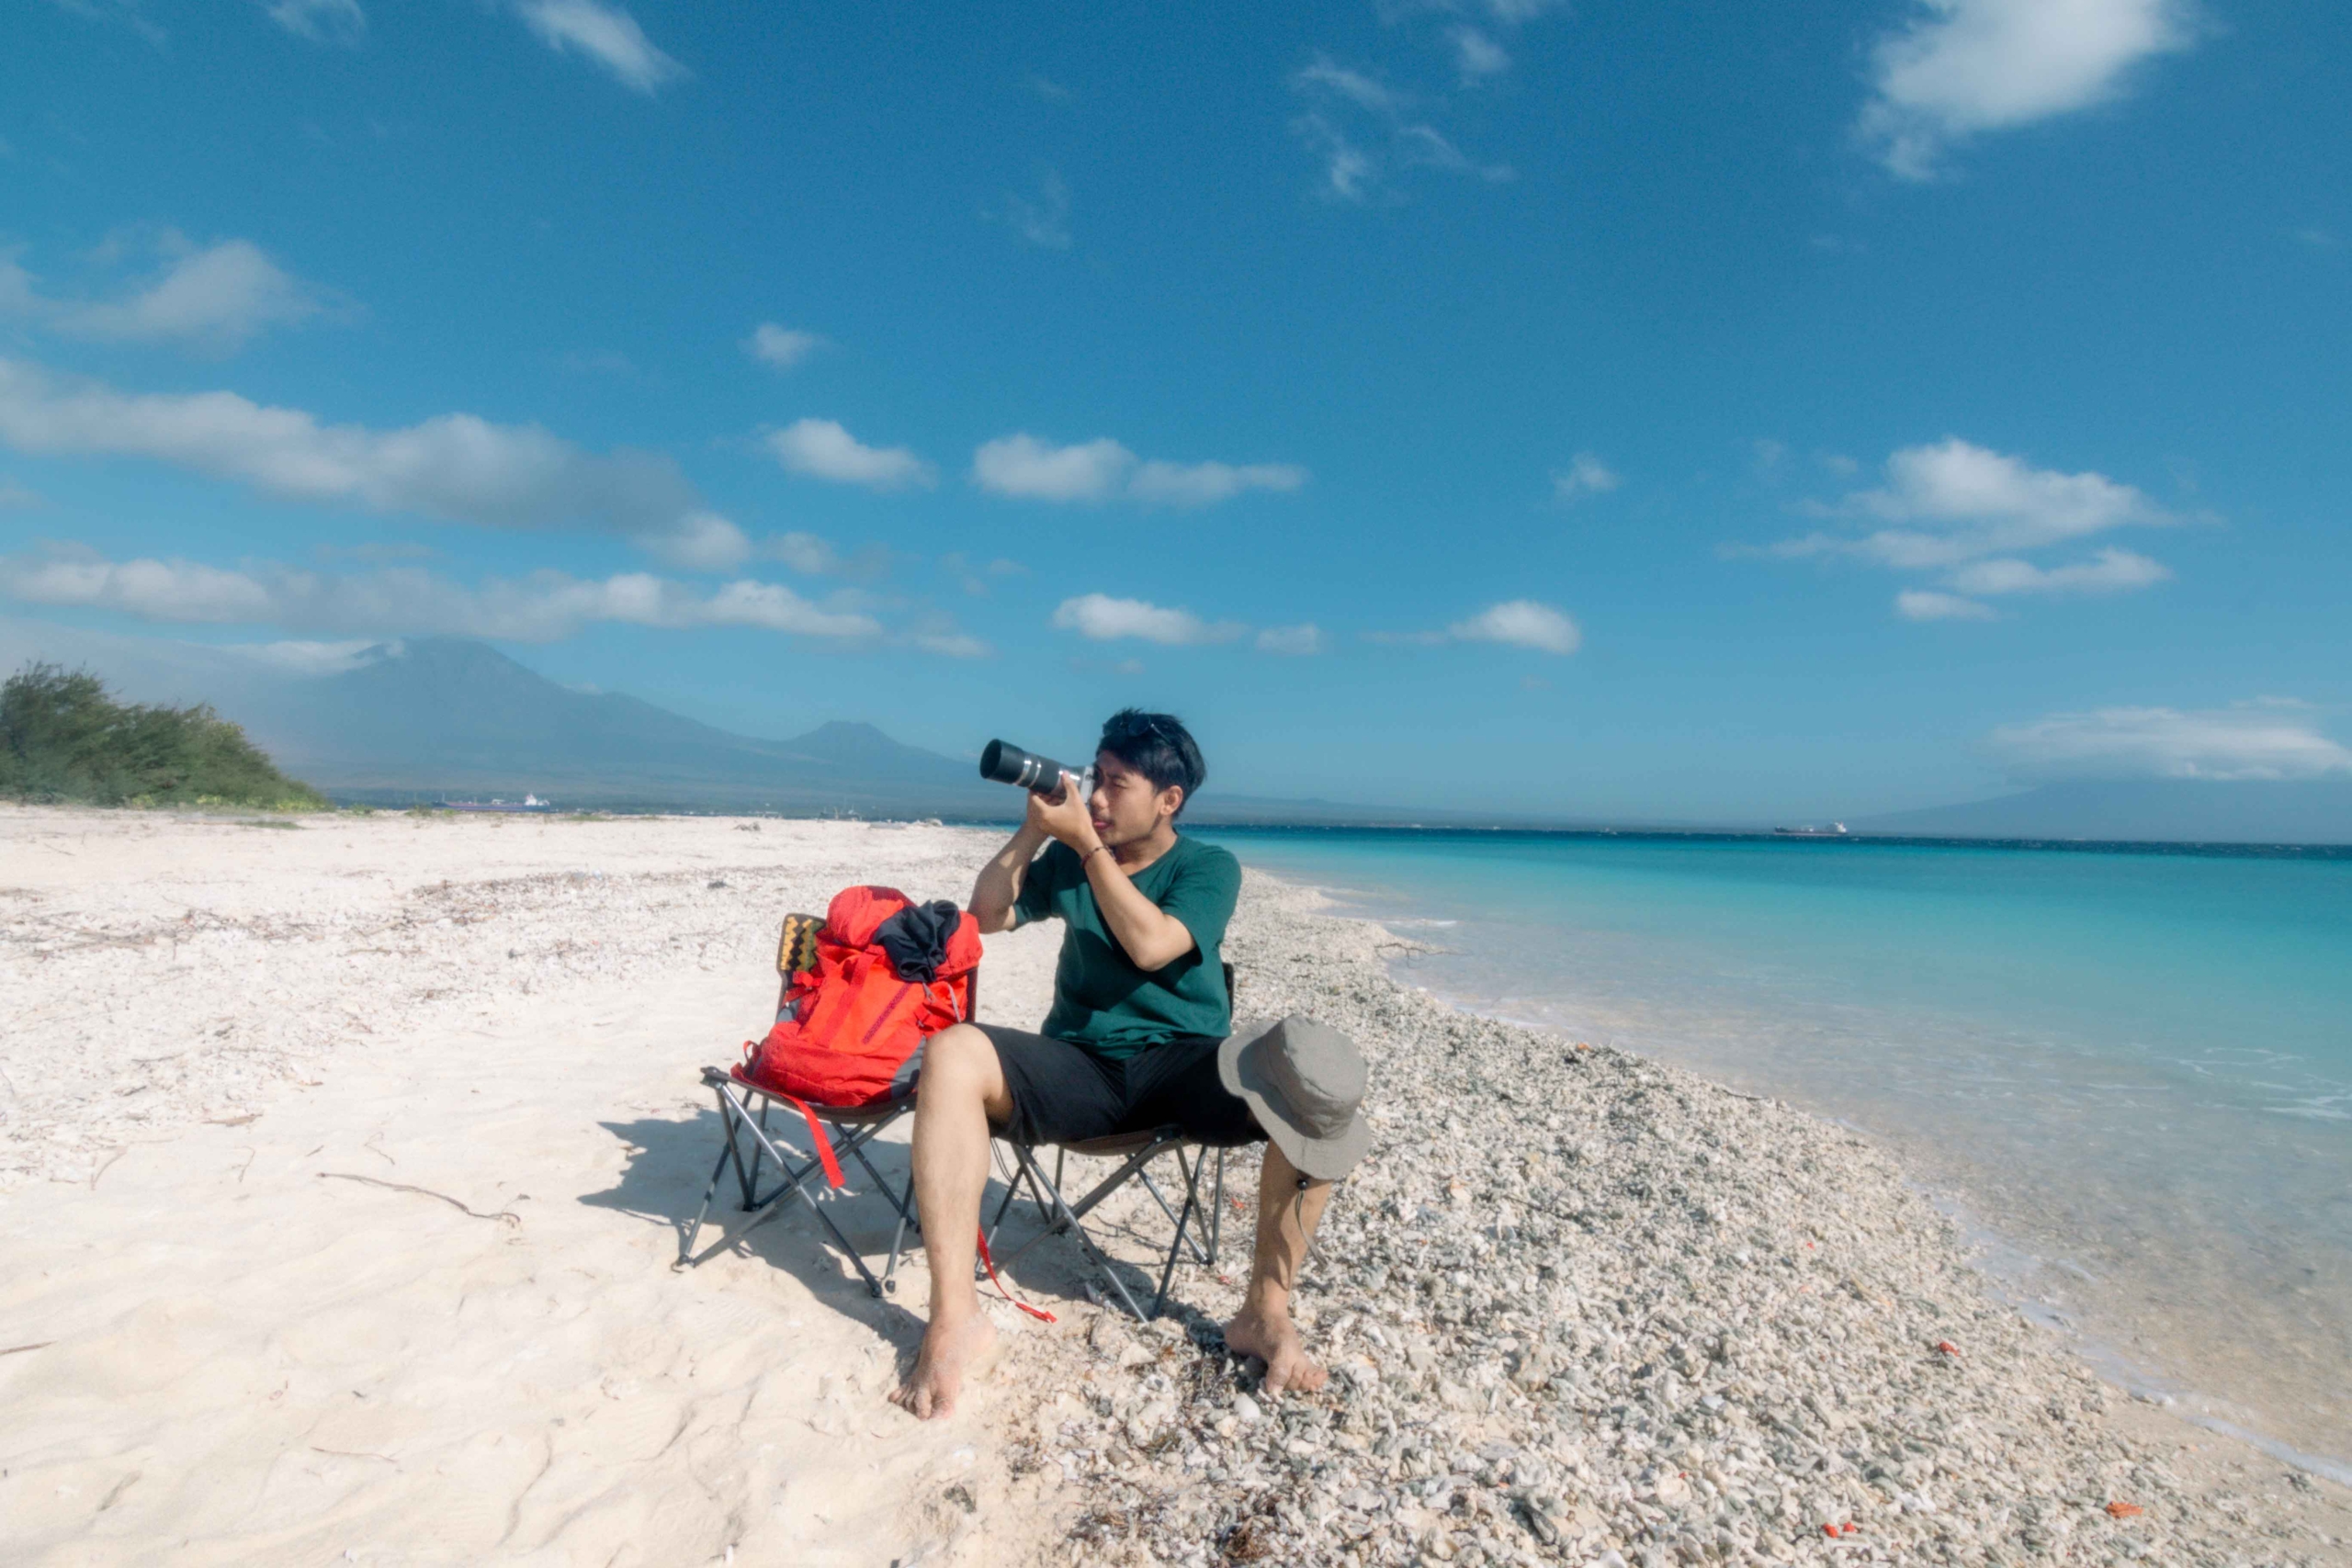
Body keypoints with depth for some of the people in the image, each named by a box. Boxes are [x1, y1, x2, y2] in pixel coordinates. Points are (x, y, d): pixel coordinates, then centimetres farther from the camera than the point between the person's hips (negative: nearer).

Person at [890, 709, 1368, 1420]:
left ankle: (1265, 1314, -17)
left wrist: (1086, 843, -15)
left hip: (1184, 1067, -2)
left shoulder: (1209, 868, 1)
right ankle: (955, 1319, -30)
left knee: (1320, 1083, -32)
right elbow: (986, 914, 10)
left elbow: (1151, 945, -16)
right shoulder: (1069, 861, 13)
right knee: (952, 1053, -28)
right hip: (1077, 1066, 3)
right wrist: (1033, 830, 1)